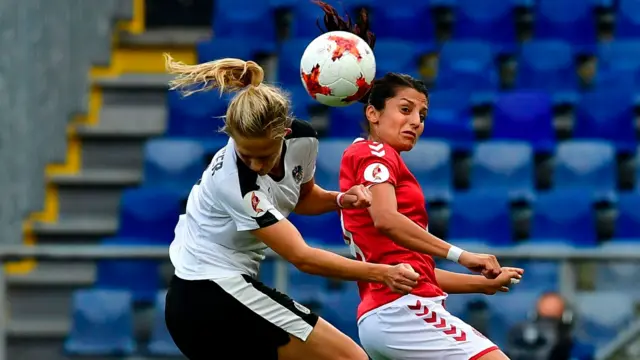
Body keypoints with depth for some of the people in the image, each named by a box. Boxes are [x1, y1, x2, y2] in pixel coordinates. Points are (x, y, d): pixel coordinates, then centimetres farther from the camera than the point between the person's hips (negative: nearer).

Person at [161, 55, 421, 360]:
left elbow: (301, 197, 18)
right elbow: (301, 257, -27)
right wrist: (381, 273, -29)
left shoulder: (302, 140, -6)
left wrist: (340, 200, -3)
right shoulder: (234, 181, -28)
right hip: (215, 295, -9)